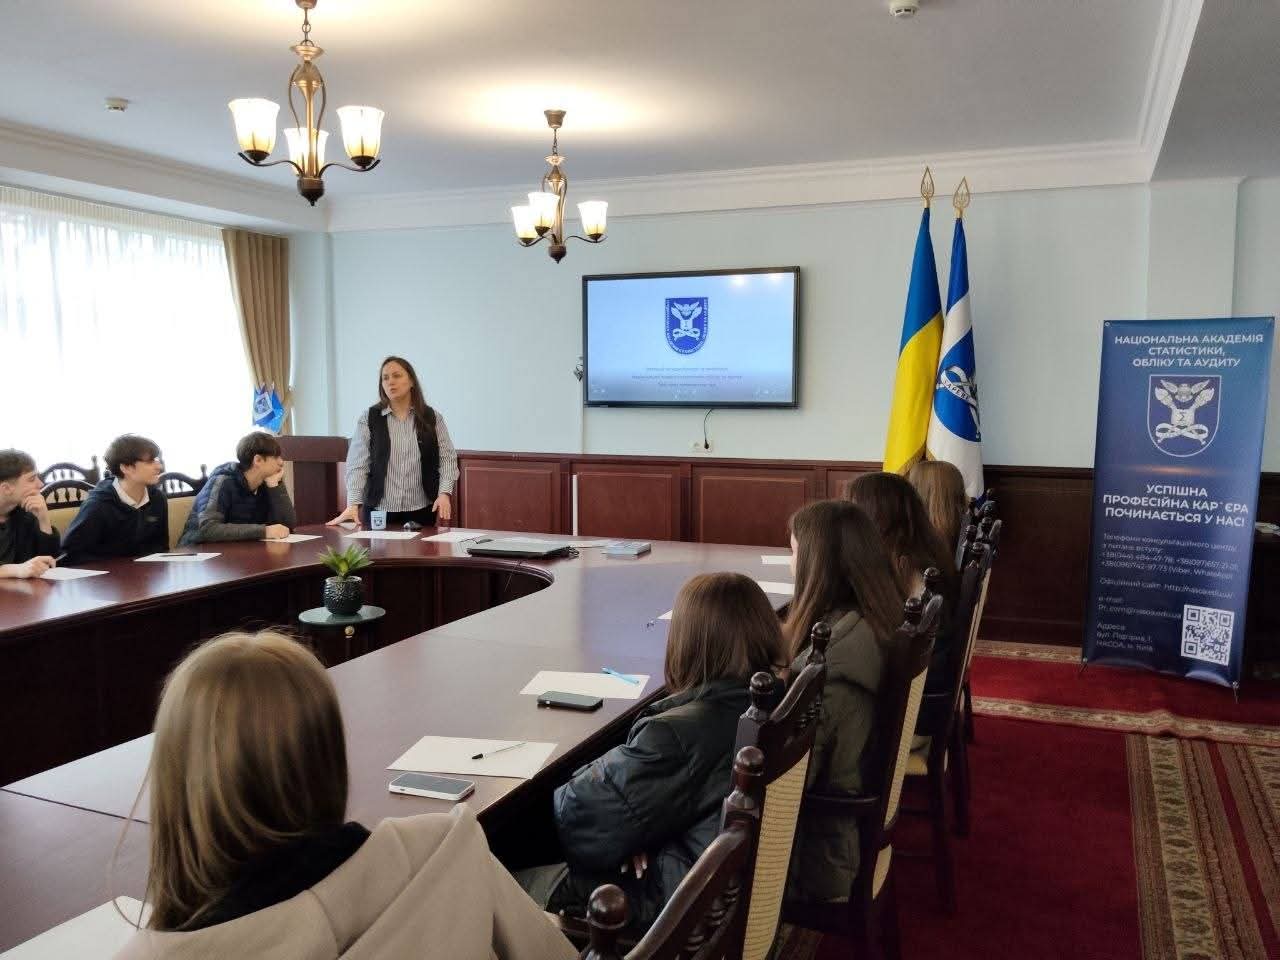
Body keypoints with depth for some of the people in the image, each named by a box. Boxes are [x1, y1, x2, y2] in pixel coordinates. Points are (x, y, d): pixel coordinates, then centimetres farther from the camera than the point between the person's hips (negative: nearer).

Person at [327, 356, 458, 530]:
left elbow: (447, 458, 2)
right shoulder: (368, 419, 2)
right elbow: (357, 464, -5)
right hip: (378, 511, 0)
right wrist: (353, 504, -16)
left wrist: (444, 493, -13)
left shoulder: (432, 418, 5)